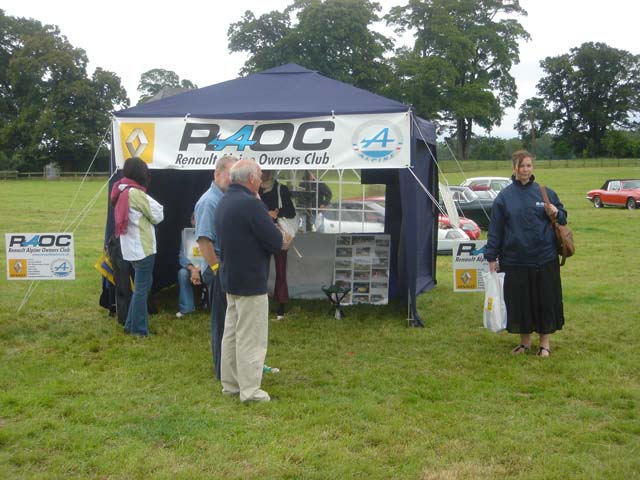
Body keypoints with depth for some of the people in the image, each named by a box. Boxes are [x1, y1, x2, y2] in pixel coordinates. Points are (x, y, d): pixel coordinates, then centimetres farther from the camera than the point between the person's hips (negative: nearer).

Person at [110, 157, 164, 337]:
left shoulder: (122, 192, 10)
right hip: (142, 247, -9)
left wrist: (149, 205, -1)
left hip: (133, 247, 9)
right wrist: (156, 207, 8)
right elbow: (157, 216, -10)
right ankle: (139, 329, 3)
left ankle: (131, 324, 23)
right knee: (142, 287, -2)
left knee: (141, 285, 19)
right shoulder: (135, 193, -17)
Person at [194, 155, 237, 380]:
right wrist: (217, 269, -19)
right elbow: (203, 239, -21)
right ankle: (223, 371, 14)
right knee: (222, 322, 2)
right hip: (221, 271, -8)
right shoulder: (209, 201, -15)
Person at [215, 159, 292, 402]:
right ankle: (250, 390, 4)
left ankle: (231, 384, 25)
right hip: (251, 281, -9)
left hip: (231, 279, 9)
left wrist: (276, 238, 3)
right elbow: (276, 242, -19)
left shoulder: (224, 202, 10)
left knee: (232, 333, 16)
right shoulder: (251, 203, -20)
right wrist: (283, 240, 3)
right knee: (251, 337, -2)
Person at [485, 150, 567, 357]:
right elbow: (495, 228, 3)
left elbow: (563, 218, 14)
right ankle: (525, 340, 24)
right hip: (515, 260, 0)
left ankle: (545, 342, 20)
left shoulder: (546, 193, 4)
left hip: (544, 260, 0)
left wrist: (556, 214, -9)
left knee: (545, 299, 6)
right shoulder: (504, 196, 2)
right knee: (519, 301, 7)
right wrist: (492, 257, 1)